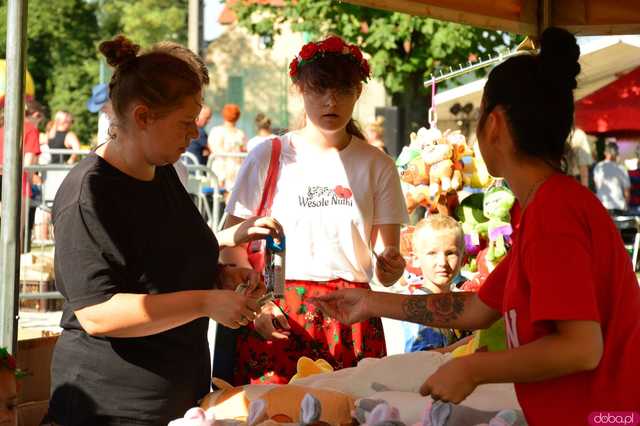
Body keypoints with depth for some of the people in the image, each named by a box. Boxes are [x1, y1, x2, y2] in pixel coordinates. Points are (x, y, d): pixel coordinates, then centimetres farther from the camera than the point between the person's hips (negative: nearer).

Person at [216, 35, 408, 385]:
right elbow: (230, 244, 2)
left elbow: (387, 250, 8)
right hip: (276, 316, -1)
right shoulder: (269, 156, 3)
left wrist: (390, 266, -16)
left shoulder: (376, 165, 9)